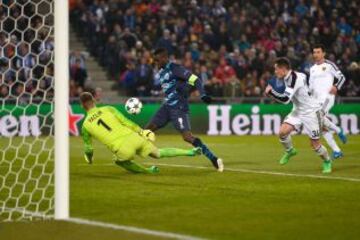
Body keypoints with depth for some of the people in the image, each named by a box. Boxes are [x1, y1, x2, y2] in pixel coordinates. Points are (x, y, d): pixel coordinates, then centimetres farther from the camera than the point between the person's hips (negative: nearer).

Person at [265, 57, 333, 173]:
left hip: (311, 111, -8)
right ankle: (290, 151, 15)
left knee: (315, 144, -4)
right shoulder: (287, 78, 0)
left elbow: (285, 99, -33)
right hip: (298, 111, 8)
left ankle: (327, 161, 23)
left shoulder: (294, 79, -27)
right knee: (283, 131, -13)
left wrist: (270, 92, -23)